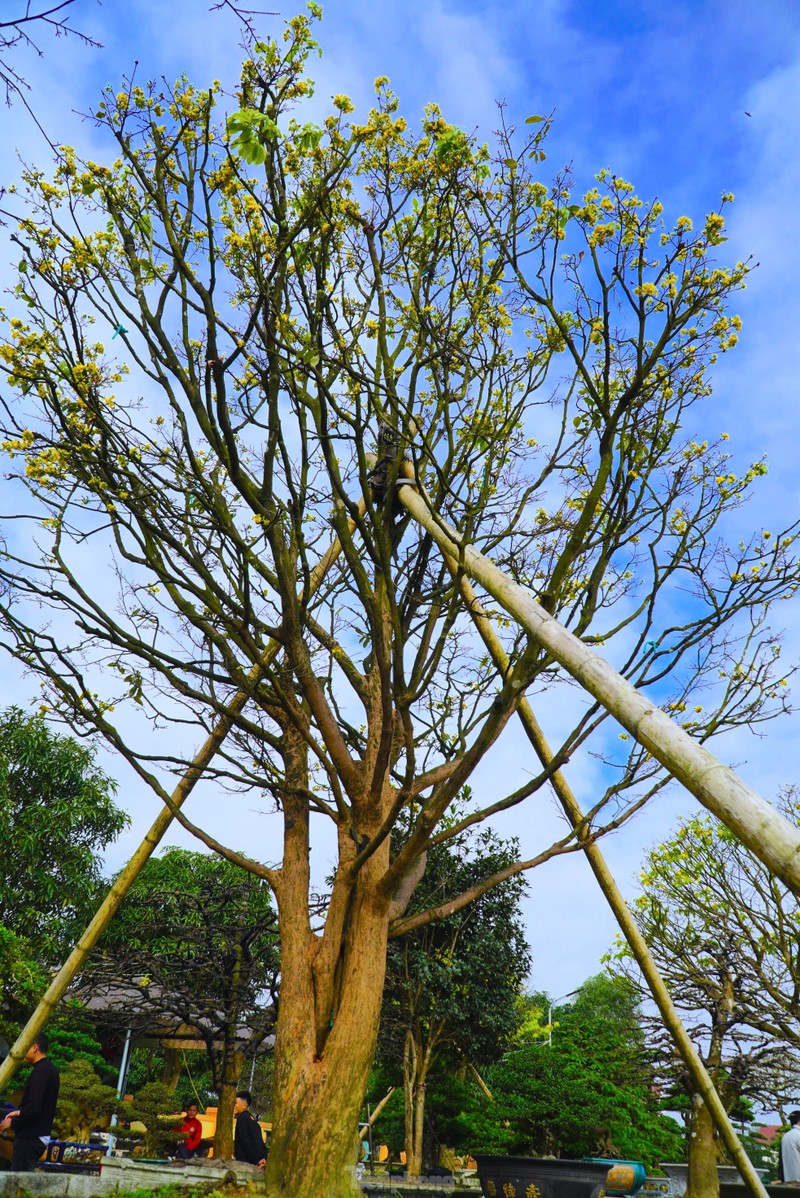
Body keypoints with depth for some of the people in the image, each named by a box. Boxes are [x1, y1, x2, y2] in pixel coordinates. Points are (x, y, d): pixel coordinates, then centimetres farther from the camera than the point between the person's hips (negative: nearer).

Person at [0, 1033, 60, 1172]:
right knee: (25, 1175, 14)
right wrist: (19, 1113, 17)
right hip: (39, 1135, 9)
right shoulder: (50, 1069, 13)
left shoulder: (40, 1071, -17)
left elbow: (33, 1107, -24)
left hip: (30, 1137, -9)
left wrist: (12, 1123, -10)